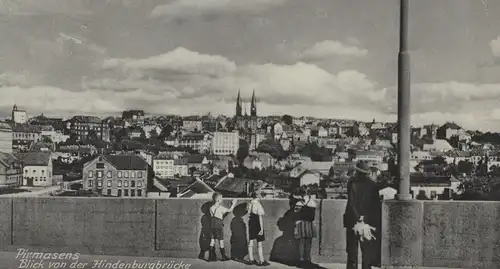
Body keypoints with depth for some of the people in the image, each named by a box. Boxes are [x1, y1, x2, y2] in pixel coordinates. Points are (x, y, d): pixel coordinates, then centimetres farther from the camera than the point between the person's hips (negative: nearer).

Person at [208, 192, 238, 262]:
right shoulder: (220, 207, -12)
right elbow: (229, 210, -7)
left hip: (213, 225, 6)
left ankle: (211, 257, 8)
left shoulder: (211, 208, 8)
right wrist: (233, 204, 7)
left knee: (213, 240, 7)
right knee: (221, 240, 3)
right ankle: (223, 257, 11)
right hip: (219, 225, -6)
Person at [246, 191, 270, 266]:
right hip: (258, 224, -7)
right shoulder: (258, 205, -18)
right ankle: (261, 261, 3)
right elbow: (260, 217, -18)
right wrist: (262, 228, -17)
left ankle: (251, 259, 19)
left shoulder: (249, 204, 1)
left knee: (251, 242, 12)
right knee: (259, 243, 0)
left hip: (251, 223, 7)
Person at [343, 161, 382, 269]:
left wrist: (357, 217, -14)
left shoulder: (352, 183, -9)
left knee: (352, 249, 6)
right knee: (367, 249, 10)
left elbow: (351, 203, -16)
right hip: (369, 220, 2)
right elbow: (377, 203, 0)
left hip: (353, 220, -2)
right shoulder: (373, 184, -1)